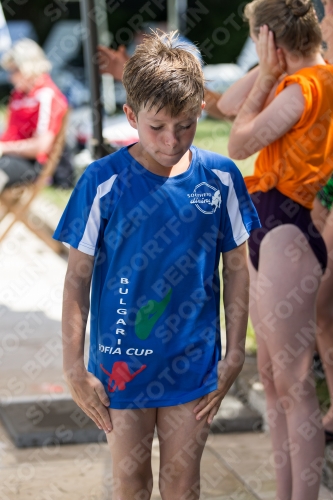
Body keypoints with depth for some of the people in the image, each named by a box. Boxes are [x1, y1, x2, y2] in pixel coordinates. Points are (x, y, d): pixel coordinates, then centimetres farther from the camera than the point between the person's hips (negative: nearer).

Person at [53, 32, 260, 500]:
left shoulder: (220, 177, -6)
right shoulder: (103, 181, -13)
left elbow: (237, 268, 2)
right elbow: (78, 277, -7)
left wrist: (234, 355, 2)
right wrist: (74, 367, -8)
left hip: (193, 362, 2)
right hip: (123, 362, -1)